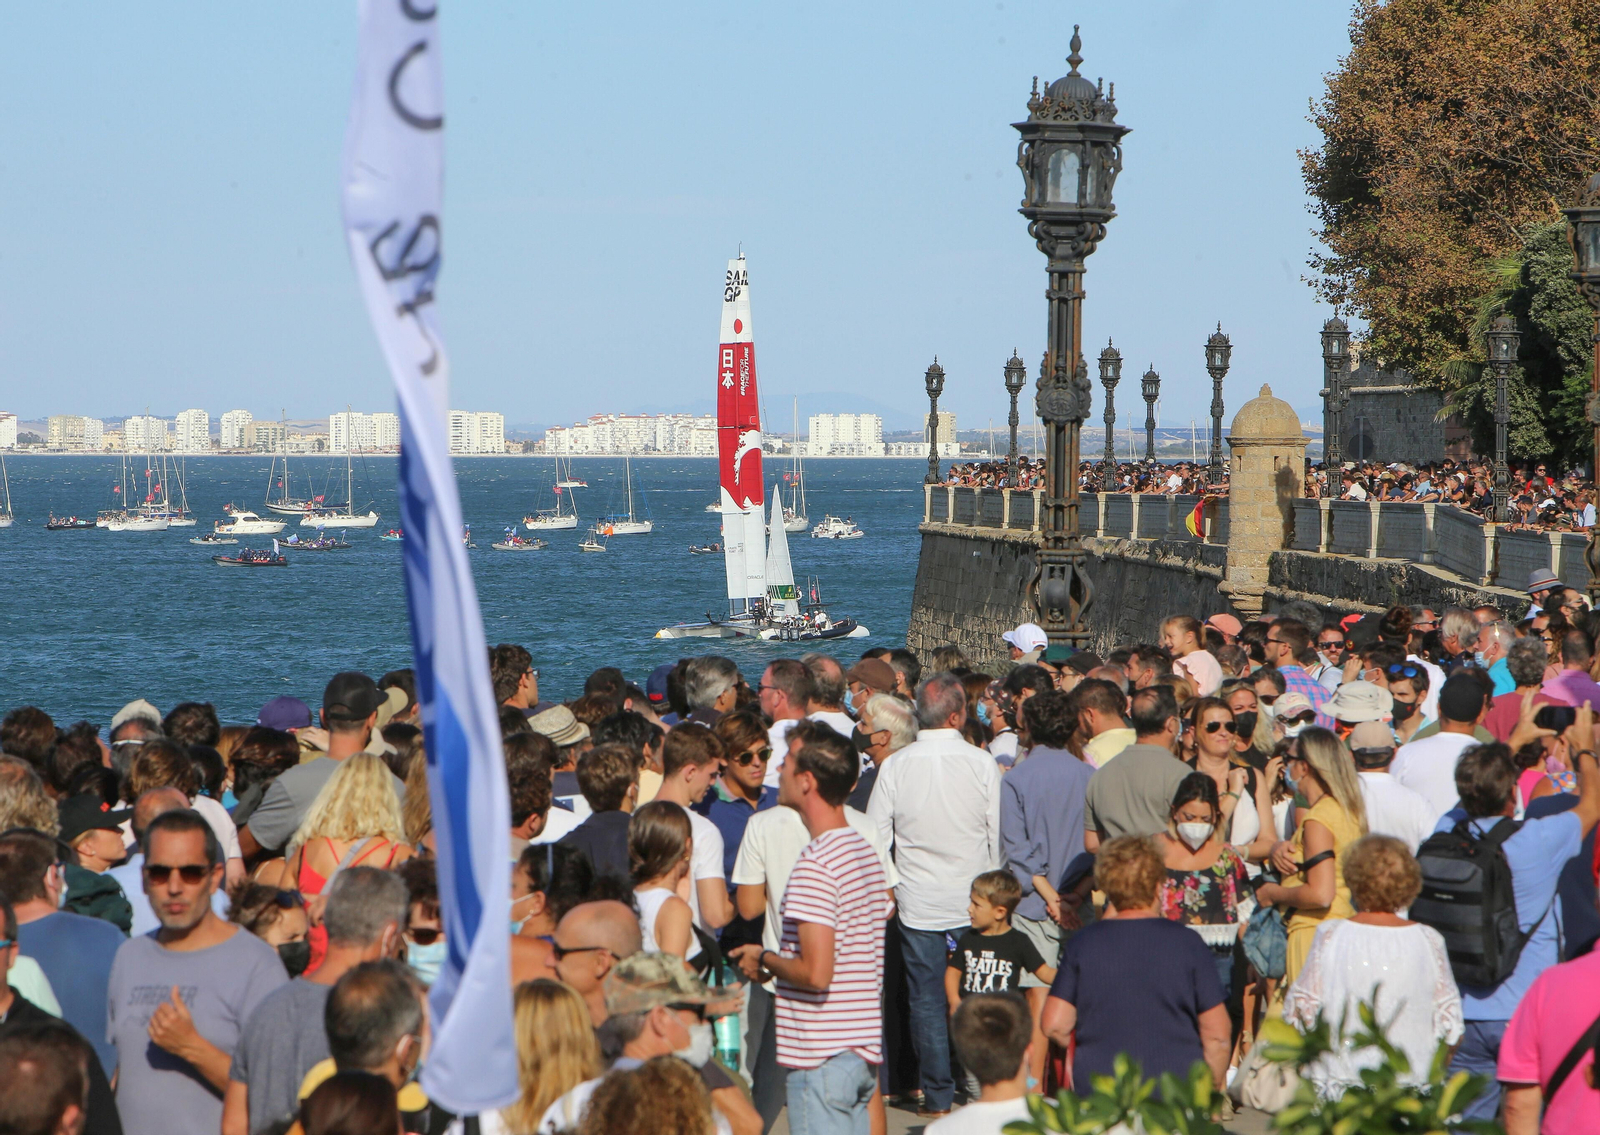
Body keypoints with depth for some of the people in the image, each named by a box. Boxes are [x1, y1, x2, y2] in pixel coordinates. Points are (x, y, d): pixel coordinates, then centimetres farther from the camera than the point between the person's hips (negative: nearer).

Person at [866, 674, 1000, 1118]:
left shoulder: (895, 766, -7)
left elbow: (876, 834, -2)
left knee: (926, 998, 6)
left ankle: (937, 1094, 8)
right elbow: (998, 833, -3)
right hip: (972, 898, 0)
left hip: (916, 902, 0)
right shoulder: (981, 762, -8)